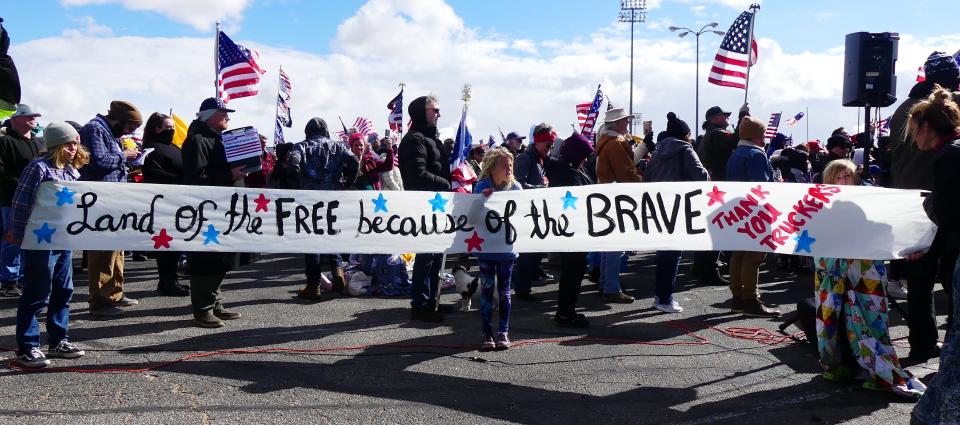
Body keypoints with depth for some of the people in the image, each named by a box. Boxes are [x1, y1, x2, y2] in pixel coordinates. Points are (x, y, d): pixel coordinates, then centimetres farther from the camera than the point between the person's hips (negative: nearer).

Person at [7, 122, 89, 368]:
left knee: (63, 292, 13)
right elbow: (21, 204, -13)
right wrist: (19, 235, -13)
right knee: (37, 296, -2)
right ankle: (27, 348, 7)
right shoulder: (39, 167, -12)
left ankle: (58, 341, 24)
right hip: (40, 242, -8)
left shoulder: (71, 170, 11)